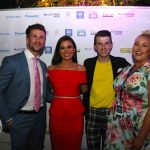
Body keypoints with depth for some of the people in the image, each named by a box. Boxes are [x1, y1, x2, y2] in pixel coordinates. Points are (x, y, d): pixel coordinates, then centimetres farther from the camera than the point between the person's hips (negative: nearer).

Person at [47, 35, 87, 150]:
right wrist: (45, 79, 0)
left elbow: (84, 91, 4)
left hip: (75, 113, 0)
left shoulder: (81, 69, 0)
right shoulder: (51, 69, 2)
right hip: (56, 113, 1)